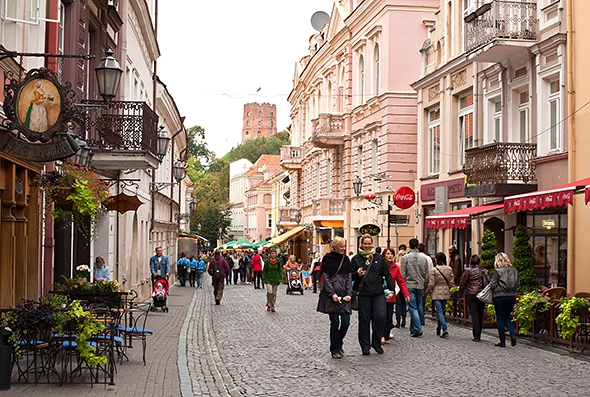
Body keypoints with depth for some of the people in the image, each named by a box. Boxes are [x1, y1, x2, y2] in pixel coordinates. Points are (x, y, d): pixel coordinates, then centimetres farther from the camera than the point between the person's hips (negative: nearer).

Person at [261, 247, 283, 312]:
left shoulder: (278, 261, 2)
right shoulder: (267, 261, -3)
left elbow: (280, 270, 7)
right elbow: (264, 270, 1)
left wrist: (281, 279, 2)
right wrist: (263, 279, -1)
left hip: (276, 279, 2)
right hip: (268, 279, -2)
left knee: (274, 294, 7)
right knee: (269, 292, -16)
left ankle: (273, 307, 18)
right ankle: (269, 305, 3)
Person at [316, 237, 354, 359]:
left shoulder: (346, 259, 12)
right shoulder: (327, 258, -1)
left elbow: (349, 277, 10)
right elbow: (326, 278, -5)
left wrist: (349, 294, -2)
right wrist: (332, 294, -13)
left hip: (344, 295, 4)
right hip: (331, 296, -4)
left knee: (346, 322, -1)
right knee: (335, 322, -2)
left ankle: (338, 344, 23)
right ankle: (335, 350, 9)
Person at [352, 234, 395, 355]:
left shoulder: (379, 258, 10)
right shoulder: (356, 259, 5)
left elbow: (387, 274, 12)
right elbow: (351, 276, 7)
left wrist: (391, 288, 4)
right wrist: (357, 274, -14)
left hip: (378, 293, 1)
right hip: (363, 294, -1)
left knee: (380, 317, -7)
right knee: (364, 319, 3)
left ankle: (376, 343, 10)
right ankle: (365, 346, 12)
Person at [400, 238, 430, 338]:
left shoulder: (405, 258, -5)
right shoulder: (423, 258, 5)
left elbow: (402, 273, -6)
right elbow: (426, 274, 9)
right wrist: (425, 286, 18)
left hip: (409, 286, -4)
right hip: (420, 286, 4)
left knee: (413, 308, -4)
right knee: (418, 308, 12)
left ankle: (418, 329, -12)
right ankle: (413, 328, 19)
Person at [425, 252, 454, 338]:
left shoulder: (434, 270, -12)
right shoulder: (449, 269, 2)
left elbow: (431, 284, -11)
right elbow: (451, 282, 5)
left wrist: (426, 292, 4)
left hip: (437, 293, -5)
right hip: (446, 293, 5)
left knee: (440, 311, -5)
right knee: (441, 311, 16)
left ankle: (445, 330, -17)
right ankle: (439, 330, 27)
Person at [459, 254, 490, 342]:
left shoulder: (468, 271, -6)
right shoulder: (484, 271, 5)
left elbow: (462, 283, -3)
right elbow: (489, 282, 5)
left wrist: (460, 294, 10)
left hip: (471, 295, -4)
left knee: (474, 315, -5)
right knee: (480, 316, 12)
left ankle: (476, 336, -11)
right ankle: (478, 335, 19)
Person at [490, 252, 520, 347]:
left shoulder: (498, 271, -11)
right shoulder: (514, 270, 1)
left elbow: (492, 285, -9)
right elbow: (518, 283, 8)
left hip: (499, 296, -4)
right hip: (511, 296, 4)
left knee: (500, 319, 5)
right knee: (507, 317, 18)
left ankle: (502, 341, 7)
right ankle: (513, 334, -5)